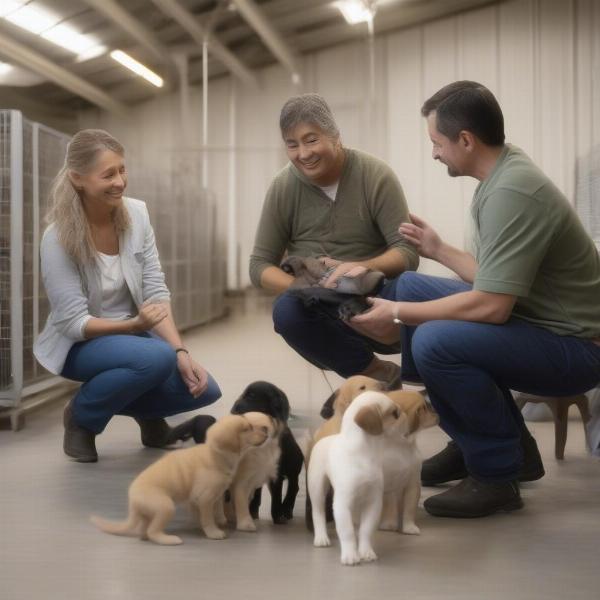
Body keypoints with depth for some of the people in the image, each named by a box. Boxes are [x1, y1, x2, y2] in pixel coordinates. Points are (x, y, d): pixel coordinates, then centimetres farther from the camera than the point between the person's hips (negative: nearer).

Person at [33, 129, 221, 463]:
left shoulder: (137, 214, -9)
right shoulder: (58, 239, -23)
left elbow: (156, 293, -9)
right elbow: (73, 323, -22)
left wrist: (181, 352, -21)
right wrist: (133, 325, -36)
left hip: (134, 334, 5)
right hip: (81, 344, -5)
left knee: (204, 389, -15)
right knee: (157, 358, -34)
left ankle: (147, 411, 19)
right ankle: (82, 416, -5)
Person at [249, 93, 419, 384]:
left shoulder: (376, 176, -7)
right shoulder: (283, 187, 0)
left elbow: (408, 252, -10)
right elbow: (259, 265, 1)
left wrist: (364, 267, -32)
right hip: (321, 313, 2)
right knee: (287, 310, -31)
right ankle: (379, 373, -15)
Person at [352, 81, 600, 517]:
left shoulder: (511, 193, -24)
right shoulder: (503, 174, 6)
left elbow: (490, 305, -27)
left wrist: (397, 314, -17)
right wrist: (439, 250, 22)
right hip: (534, 320, 10)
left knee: (434, 341, -30)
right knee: (410, 286, 10)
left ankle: (498, 472, -8)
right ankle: (480, 440, 14)